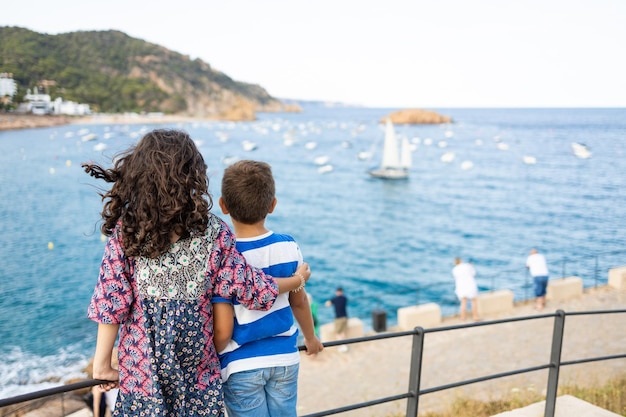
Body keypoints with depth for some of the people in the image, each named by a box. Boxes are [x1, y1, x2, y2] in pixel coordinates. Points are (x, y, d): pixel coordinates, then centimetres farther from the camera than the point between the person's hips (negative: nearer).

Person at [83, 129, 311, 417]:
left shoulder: (124, 230, -14)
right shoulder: (213, 232, -15)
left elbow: (111, 304, -11)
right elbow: (249, 289, -7)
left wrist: (102, 364, 1)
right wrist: (298, 279, 10)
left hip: (141, 370, 1)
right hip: (198, 372, 0)